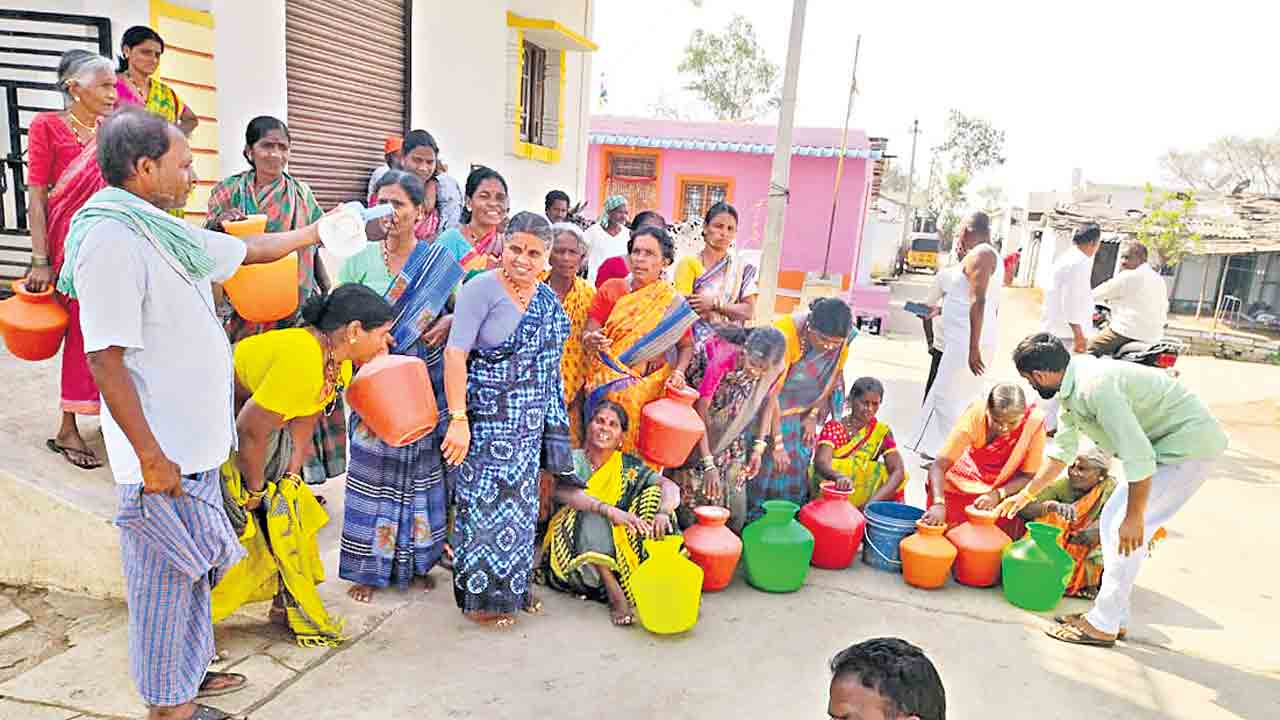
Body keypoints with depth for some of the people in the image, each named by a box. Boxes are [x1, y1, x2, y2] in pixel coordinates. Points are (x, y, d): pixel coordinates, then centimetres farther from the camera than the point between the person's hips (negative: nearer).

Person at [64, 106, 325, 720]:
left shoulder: (164, 231, 9)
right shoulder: (110, 240, -20)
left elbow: (251, 249, 25)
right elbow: (106, 361, -22)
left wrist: (319, 231, 34)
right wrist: (151, 458, -22)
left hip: (194, 443, 9)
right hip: (162, 453, -9)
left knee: (192, 568, 21)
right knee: (165, 576, 6)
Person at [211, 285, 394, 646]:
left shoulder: (339, 361, -5)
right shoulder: (303, 359, -35)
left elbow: (303, 419, 7)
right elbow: (250, 429, -31)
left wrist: (290, 473, 3)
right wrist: (255, 490, -16)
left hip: (251, 430, 9)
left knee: (293, 515, 9)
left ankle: (289, 607, 25)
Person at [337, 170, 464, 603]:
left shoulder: (440, 261, 2)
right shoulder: (359, 261, 1)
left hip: (424, 383, 1)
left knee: (421, 466, 8)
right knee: (373, 469, 3)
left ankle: (418, 559, 25)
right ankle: (368, 567, 17)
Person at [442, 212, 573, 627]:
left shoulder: (547, 299, 9)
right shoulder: (482, 288, -12)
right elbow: (456, 353, -17)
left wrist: (553, 421, 13)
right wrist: (458, 418, -23)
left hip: (529, 422, 7)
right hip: (486, 418, -6)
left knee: (521, 503, 15)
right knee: (485, 504, 1)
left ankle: (514, 585, 31)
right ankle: (480, 596, 17)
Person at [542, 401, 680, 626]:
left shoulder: (629, 466, 4)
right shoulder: (573, 460, -3)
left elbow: (670, 486, -9)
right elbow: (563, 491, -25)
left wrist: (663, 512, -34)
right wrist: (610, 511, -40)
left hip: (618, 545, 2)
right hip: (573, 546, -2)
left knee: (654, 492, -12)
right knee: (592, 513, -31)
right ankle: (615, 593, -37)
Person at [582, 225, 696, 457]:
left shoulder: (673, 303, 4)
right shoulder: (611, 289, 3)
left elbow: (686, 345, 12)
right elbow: (587, 333, 1)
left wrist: (679, 371, -6)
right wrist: (591, 340, -22)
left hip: (651, 385, 1)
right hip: (609, 382, 0)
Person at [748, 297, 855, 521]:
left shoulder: (843, 336, -18)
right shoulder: (786, 335, -34)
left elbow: (835, 374, 1)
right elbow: (771, 393, -31)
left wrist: (814, 414, 1)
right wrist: (777, 443, -28)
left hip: (802, 409, 5)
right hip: (768, 403, -5)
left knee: (799, 461, 4)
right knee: (768, 460, -8)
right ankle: (754, 519, 6)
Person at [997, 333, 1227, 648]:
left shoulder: (1096, 386, -30)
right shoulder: (1071, 387, 3)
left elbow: (1138, 456, -31)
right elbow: (1062, 450, 17)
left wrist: (1134, 517, -23)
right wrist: (1025, 495, 22)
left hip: (1190, 445, -10)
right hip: (1165, 443, 10)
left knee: (1124, 529, -11)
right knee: (1111, 521, 10)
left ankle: (1103, 625, 0)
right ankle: (1114, 615, 20)